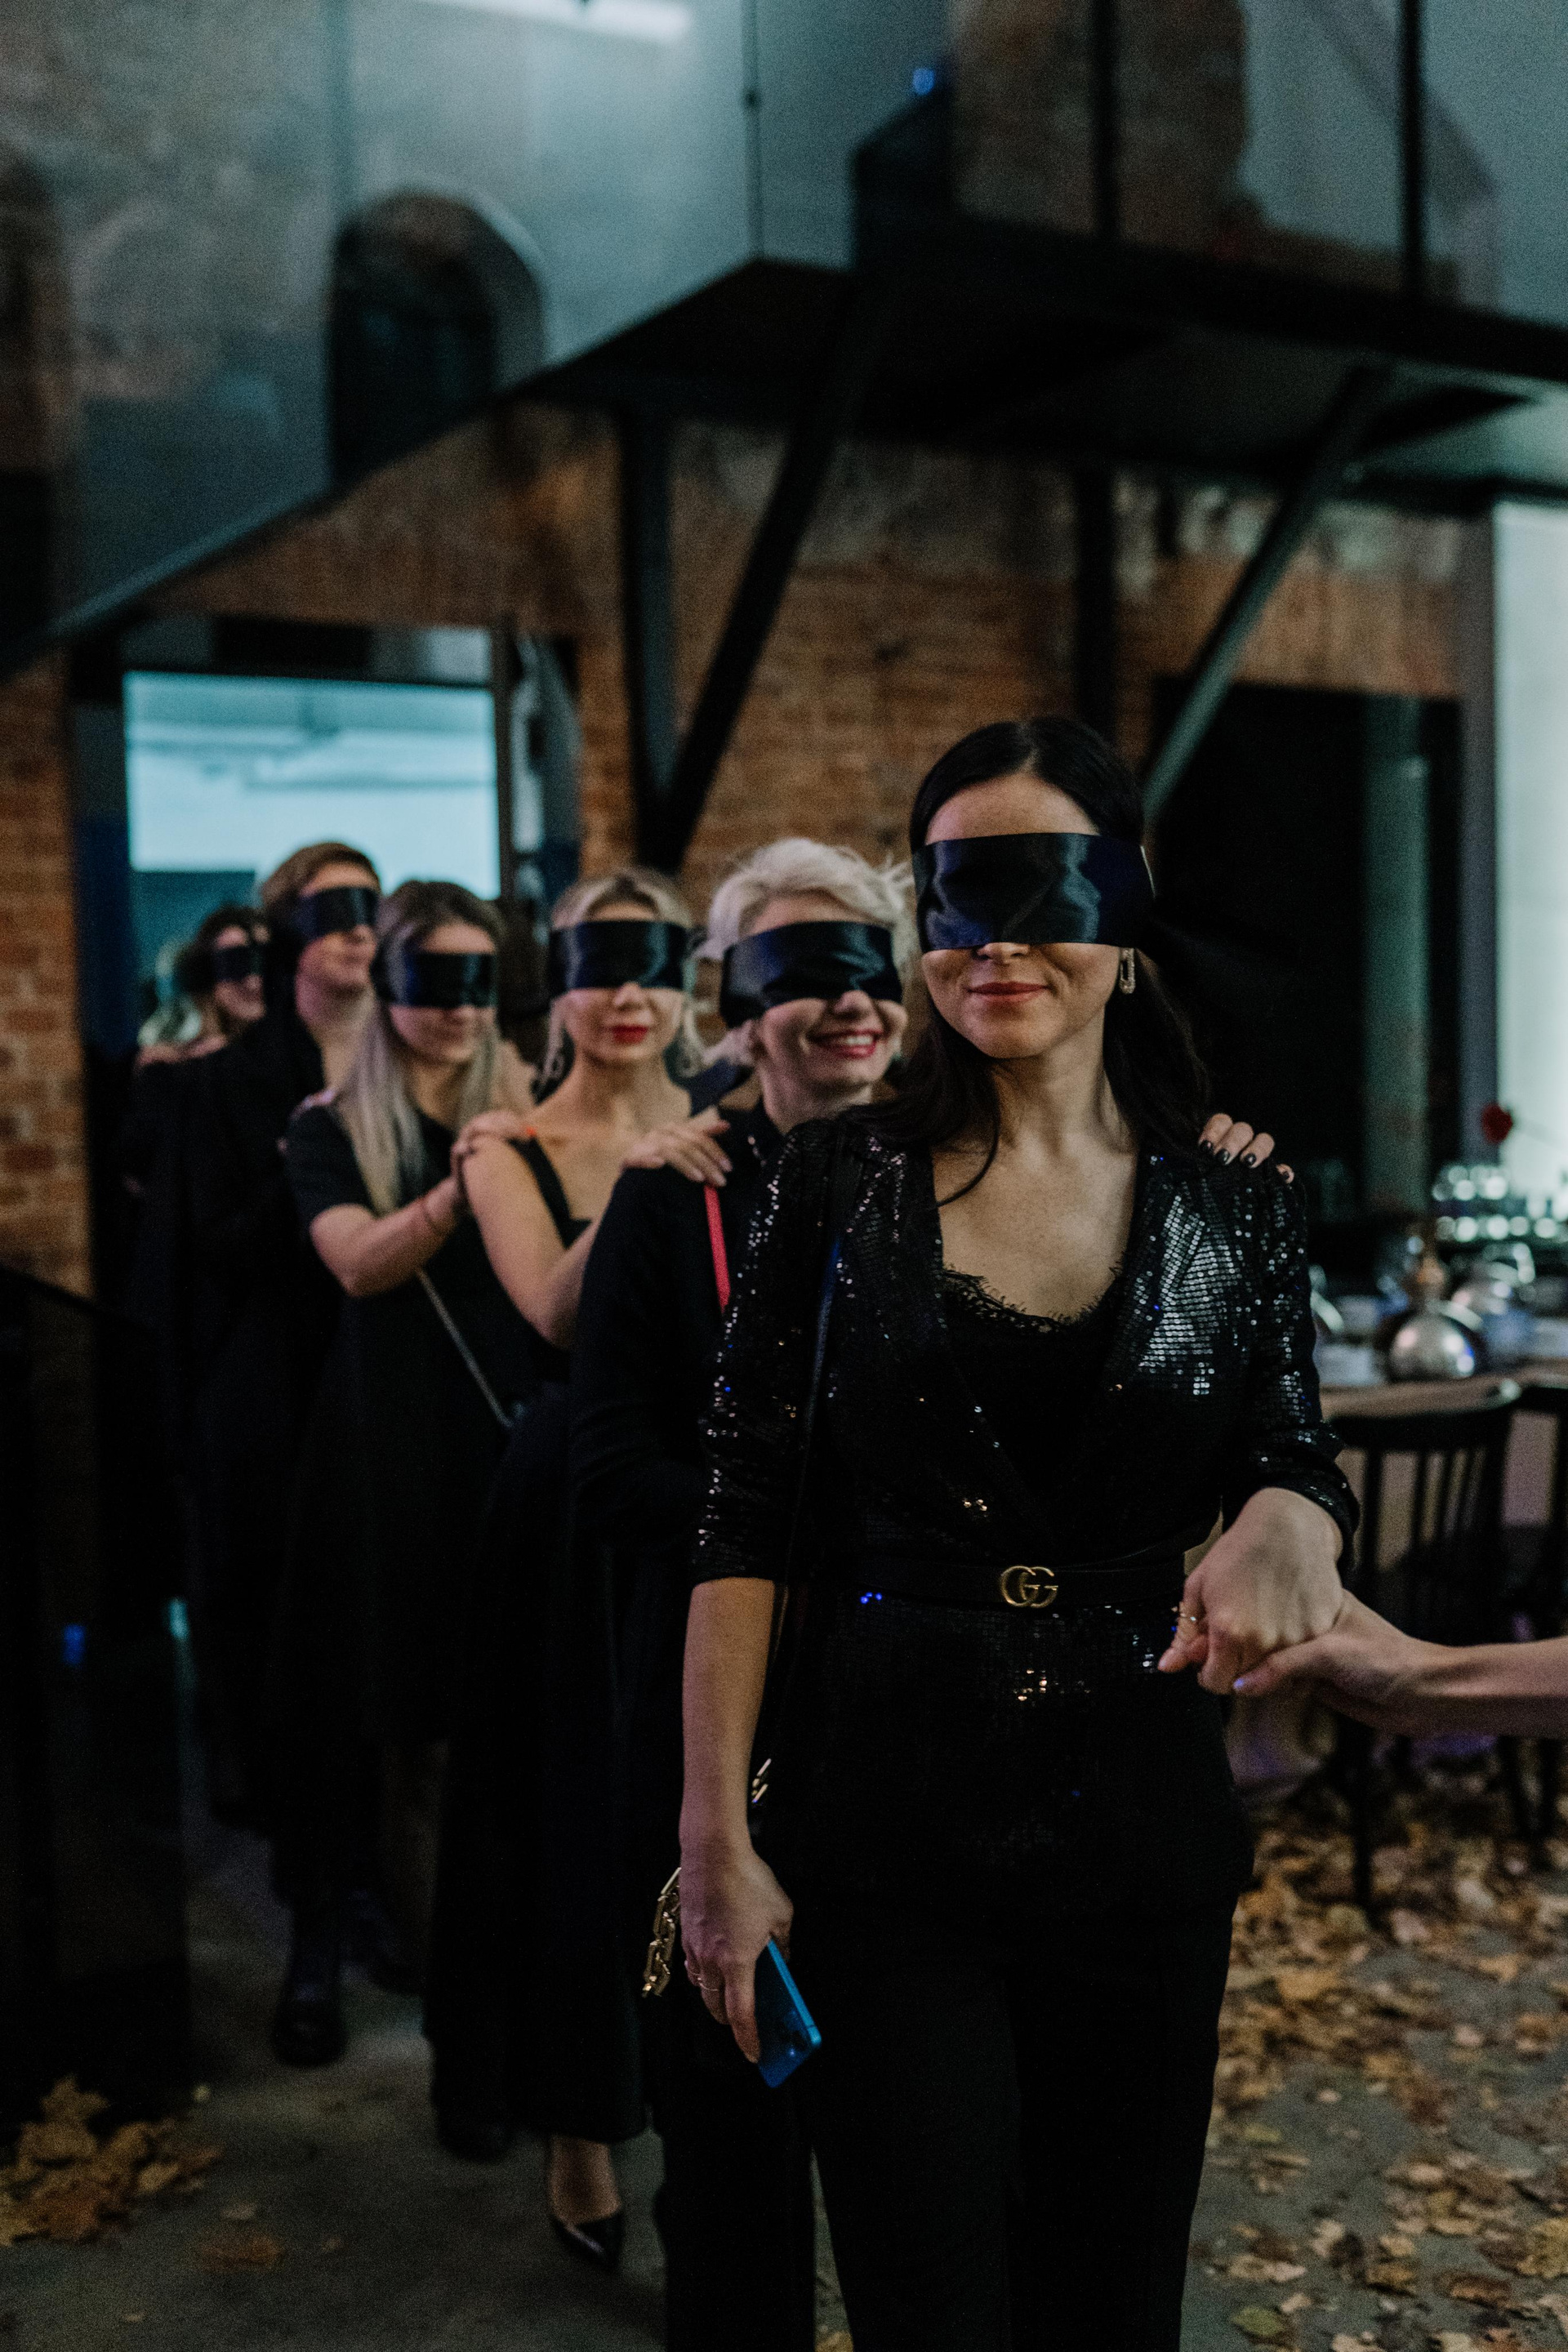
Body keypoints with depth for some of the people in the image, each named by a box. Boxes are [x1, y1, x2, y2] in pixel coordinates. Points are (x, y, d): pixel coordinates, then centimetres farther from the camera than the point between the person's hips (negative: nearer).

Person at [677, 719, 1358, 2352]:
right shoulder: (839, 1182, -5)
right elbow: (744, 1526, -4)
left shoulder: (1231, 1206, 0)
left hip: (1141, 1830, 2)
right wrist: (716, 1835, -7)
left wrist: (1288, 1525, -21)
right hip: (879, 1834, -2)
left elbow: (1295, 1467, 4)